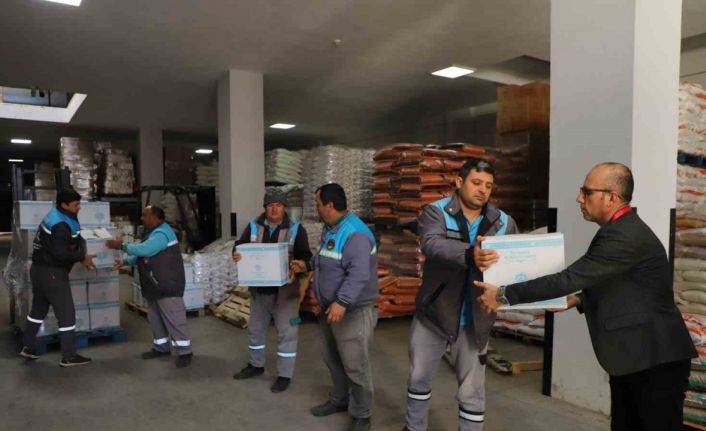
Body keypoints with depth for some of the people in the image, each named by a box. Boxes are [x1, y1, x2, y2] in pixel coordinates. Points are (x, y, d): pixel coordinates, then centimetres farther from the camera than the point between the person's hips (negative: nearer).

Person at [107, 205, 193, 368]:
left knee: (173, 318, -7)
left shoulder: (162, 233, -20)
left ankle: (184, 351, -1)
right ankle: (161, 347, 30)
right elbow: (142, 255, 21)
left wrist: (121, 246, -19)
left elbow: (144, 250, -30)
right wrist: (125, 261, 8)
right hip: (155, 286, 11)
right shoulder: (153, 232, 16)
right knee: (155, 318, 17)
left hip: (167, 285, -11)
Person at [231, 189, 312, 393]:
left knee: (286, 332, 1)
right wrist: (236, 254, -18)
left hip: (285, 289, -4)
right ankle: (256, 365, 40)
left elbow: (306, 256, -8)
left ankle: (284, 375, 15)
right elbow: (239, 245, 5)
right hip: (258, 287, 4)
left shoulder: (296, 229, -6)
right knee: (255, 328, 19)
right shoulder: (253, 226, 2)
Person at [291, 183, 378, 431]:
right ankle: (339, 400, 40)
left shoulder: (354, 233, -25)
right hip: (331, 308, 10)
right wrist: (307, 265, 18)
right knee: (332, 359, 22)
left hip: (353, 312, -10)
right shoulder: (331, 229, 9)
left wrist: (342, 302, -37)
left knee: (355, 366, 1)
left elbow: (359, 274, -32)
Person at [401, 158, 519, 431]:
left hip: (474, 320, 1)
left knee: (472, 391, 11)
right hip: (434, 313, 0)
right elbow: (431, 244, -30)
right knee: (419, 377, 18)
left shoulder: (504, 223, 0)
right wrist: (469, 255, -48)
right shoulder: (436, 212, -10)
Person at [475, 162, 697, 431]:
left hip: (657, 361, -10)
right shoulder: (621, 230, 9)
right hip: (632, 357, 10)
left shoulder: (625, 236, -24)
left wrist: (504, 295, -22)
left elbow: (569, 278, -27)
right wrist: (579, 300, 5)